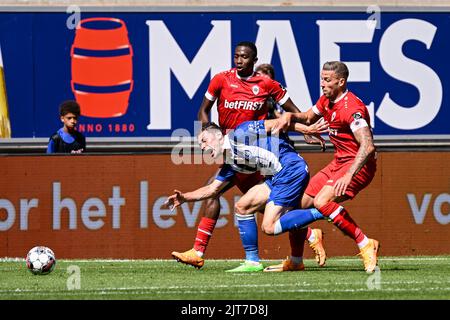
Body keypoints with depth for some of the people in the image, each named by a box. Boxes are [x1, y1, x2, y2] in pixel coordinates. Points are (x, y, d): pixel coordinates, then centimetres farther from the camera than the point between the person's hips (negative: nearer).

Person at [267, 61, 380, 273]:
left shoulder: (352, 108, -23)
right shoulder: (326, 100, 5)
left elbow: (368, 146, -33)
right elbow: (308, 118, 27)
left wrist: (348, 176, -42)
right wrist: (290, 116, 4)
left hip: (359, 165, -9)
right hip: (339, 161, 9)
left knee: (322, 202, -29)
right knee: (300, 203, 7)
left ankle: (366, 245, -21)